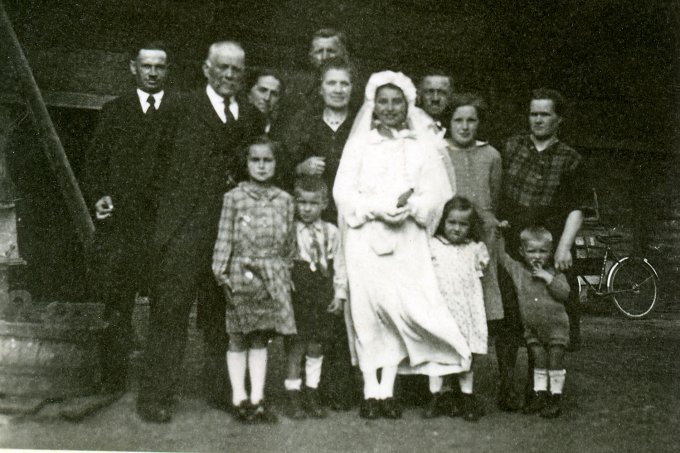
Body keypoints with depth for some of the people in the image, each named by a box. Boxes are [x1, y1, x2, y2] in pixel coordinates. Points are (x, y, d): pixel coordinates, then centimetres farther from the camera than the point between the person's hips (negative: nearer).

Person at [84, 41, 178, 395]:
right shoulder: (113, 111, 14)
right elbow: (95, 161, 14)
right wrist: (97, 196, -1)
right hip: (120, 221, 1)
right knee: (117, 303, 3)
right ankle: (113, 379, 12)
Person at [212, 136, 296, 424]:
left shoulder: (284, 200, 8)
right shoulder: (234, 197, 0)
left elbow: (290, 243, 13)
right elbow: (224, 237, -2)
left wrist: (286, 275, 10)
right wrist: (221, 273, -9)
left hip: (273, 278, 2)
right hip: (241, 275, -2)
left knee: (260, 338, 8)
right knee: (238, 339, 3)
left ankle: (256, 399, 14)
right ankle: (239, 398, 11)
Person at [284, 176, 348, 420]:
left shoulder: (331, 232, 5)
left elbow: (339, 265, 7)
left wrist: (340, 294, 2)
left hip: (323, 297, 2)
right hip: (297, 296, -2)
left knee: (316, 346, 8)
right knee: (296, 347, 1)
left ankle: (312, 394, 20)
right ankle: (294, 395, 12)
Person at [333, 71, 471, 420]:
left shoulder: (422, 145, 10)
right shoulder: (359, 142, 9)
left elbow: (436, 193, 4)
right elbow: (344, 191, 1)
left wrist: (410, 207, -14)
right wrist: (378, 208, -13)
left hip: (407, 237, 1)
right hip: (366, 237, 0)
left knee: (399, 309, -5)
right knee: (368, 309, -3)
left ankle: (387, 389, 3)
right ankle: (370, 390, 3)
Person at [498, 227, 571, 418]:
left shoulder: (554, 273, -3)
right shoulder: (517, 270, 1)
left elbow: (564, 293, -15)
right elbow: (500, 256, 4)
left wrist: (547, 277, -22)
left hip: (555, 326, -2)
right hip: (532, 329, 2)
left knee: (555, 363, 1)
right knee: (539, 363, 10)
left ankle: (556, 397, 11)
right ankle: (539, 394, 20)